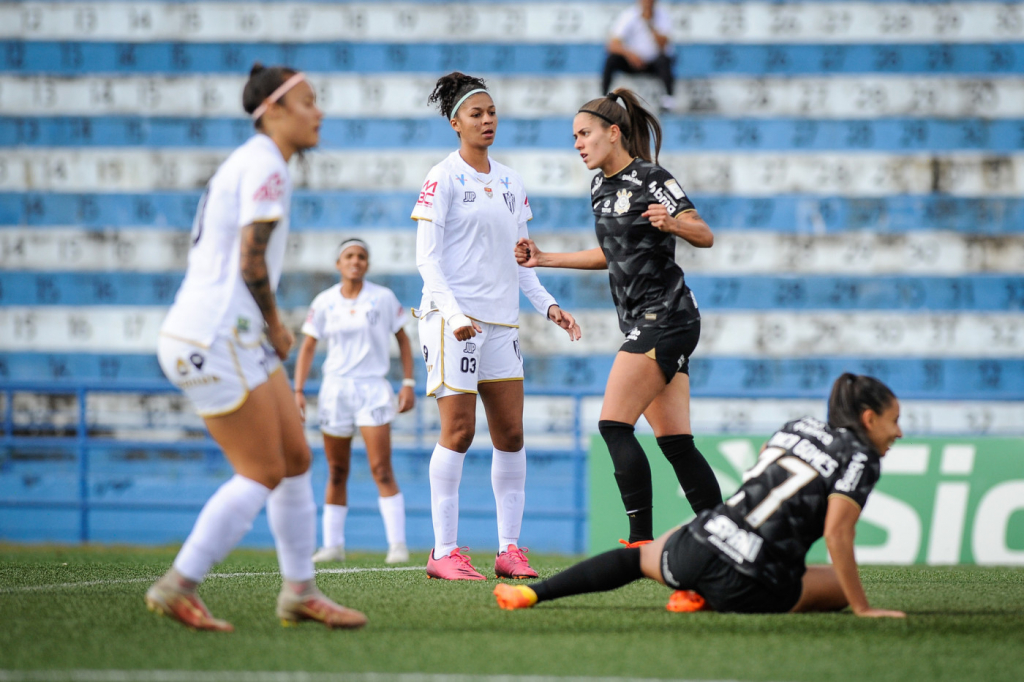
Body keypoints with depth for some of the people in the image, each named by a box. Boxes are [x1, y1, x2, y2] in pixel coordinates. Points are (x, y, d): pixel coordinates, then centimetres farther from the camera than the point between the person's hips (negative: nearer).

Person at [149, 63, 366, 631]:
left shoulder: (250, 162, 18)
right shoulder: (265, 165, -13)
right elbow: (250, 260, -19)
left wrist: (270, 328, 11)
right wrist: (275, 325, -4)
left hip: (238, 339, 10)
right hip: (214, 342, -10)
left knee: (297, 459, 11)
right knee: (262, 473, -7)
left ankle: (299, 591, 17)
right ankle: (177, 588, -2)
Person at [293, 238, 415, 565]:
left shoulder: (383, 298, 0)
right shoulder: (324, 302, 4)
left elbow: (402, 340, 7)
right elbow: (308, 347, 7)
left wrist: (408, 383, 0)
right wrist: (298, 390, -2)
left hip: (373, 388, -2)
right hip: (335, 388, 2)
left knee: (382, 470, -13)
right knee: (337, 473, 5)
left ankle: (397, 543, -12)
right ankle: (332, 544, 13)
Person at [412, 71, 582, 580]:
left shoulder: (510, 182, 15)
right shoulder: (443, 179, -4)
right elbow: (427, 258, -8)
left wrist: (547, 304, 8)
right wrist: (453, 310, -21)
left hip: (501, 323, 6)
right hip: (452, 318, -6)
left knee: (511, 433, 3)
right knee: (458, 431, -9)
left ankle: (509, 548, 7)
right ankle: (444, 551, -4)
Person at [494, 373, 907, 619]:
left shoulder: (798, 428, 16)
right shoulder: (860, 458, -4)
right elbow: (837, 534, -15)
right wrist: (863, 610, -11)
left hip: (699, 547, 6)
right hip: (750, 583, -6)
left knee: (638, 557, 35)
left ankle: (531, 593, 22)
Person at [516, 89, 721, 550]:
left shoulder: (650, 179, -11)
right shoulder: (601, 187, 15)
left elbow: (705, 236, -15)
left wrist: (672, 222, -35)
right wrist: (545, 260, 22)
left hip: (665, 317, -9)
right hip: (643, 323, 9)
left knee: (614, 425, -14)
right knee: (674, 442, 5)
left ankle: (641, 543, -14)